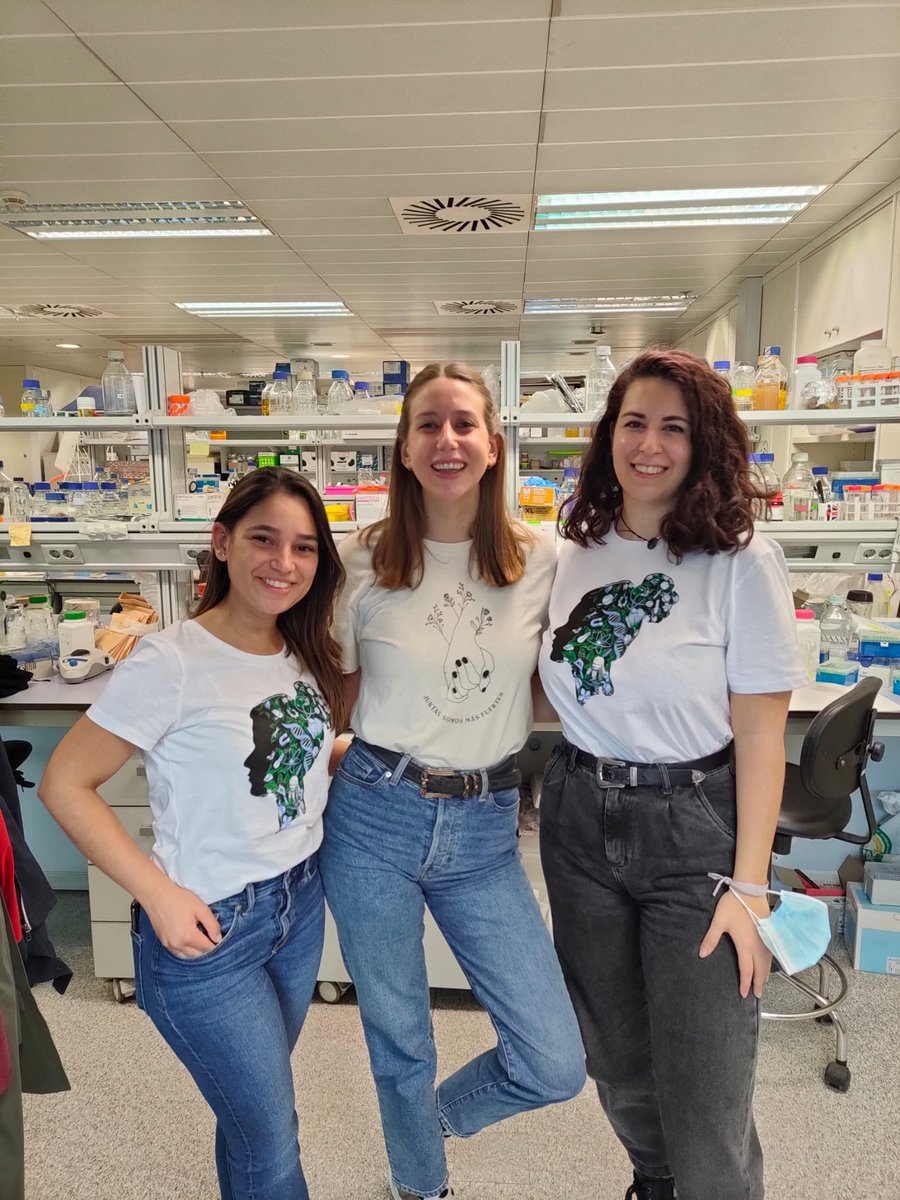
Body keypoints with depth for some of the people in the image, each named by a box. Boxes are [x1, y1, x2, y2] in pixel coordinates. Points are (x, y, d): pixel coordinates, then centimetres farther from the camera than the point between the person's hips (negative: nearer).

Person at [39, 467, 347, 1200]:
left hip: (302, 905, 6)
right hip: (206, 927, -6)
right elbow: (65, 786, -16)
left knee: (252, 1105, 26)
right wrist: (159, 895, -19)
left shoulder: (307, 653, -1)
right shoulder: (172, 662, -21)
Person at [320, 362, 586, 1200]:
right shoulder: (363, 559, -6)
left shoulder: (539, 565, -3)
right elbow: (332, 691, 5)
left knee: (556, 1066, 4)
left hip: (484, 828, 2)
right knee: (398, 1041, 18)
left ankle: (440, 1114, 40)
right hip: (374, 818, -1)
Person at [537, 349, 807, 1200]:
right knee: (616, 1058, 22)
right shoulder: (575, 553, 1)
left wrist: (749, 885, -11)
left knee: (702, 1095, 5)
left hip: (694, 826, -4)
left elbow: (759, 734, -11)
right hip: (580, 818, 5)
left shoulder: (740, 560, -12)